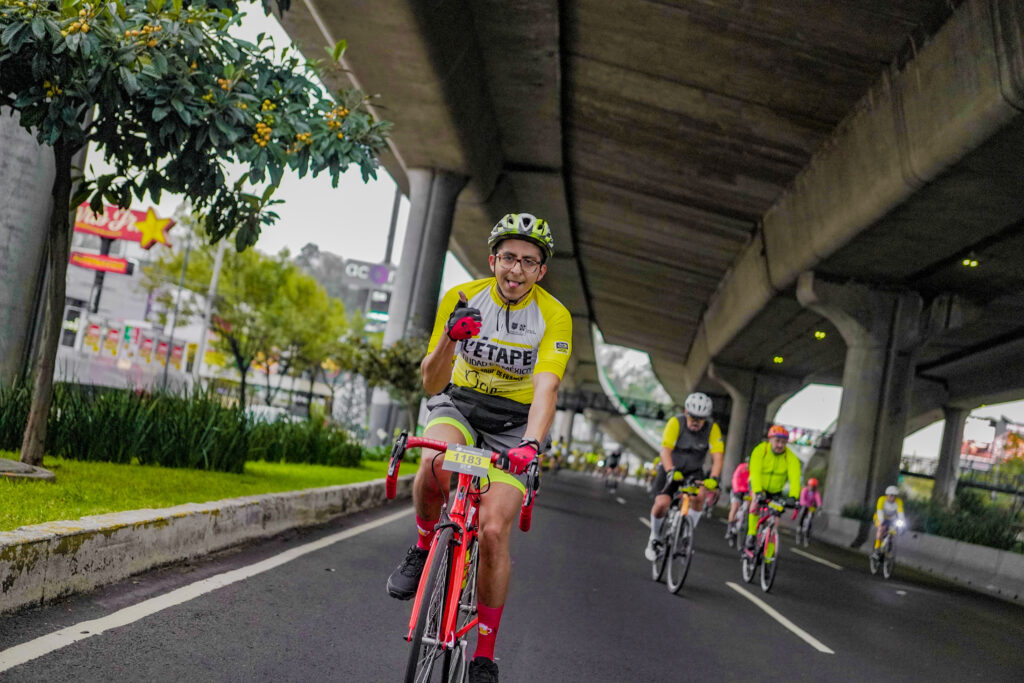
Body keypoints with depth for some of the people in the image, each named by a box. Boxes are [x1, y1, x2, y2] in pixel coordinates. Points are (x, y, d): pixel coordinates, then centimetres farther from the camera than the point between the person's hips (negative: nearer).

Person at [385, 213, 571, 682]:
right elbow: (432, 382, -16)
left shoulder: (554, 317, -16)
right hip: (458, 404, 1)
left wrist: (530, 444, -47)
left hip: (513, 425, 0)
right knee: (436, 467, -36)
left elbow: (546, 388, -28)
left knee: (494, 533, -14)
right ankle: (423, 547, -4)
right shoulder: (462, 299, -13)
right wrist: (449, 338, -37)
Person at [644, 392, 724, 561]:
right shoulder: (675, 423, -23)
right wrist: (671, 471, -51)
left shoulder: (713, 428, -16)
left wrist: (713, 479, -42)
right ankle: (654, 539, 5)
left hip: (694, 471, 2)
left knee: (700, 495, -29)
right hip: (670, 470, -2)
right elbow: (665, 450, -33)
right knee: (662, 503, -24)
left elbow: (717, 457, -24)